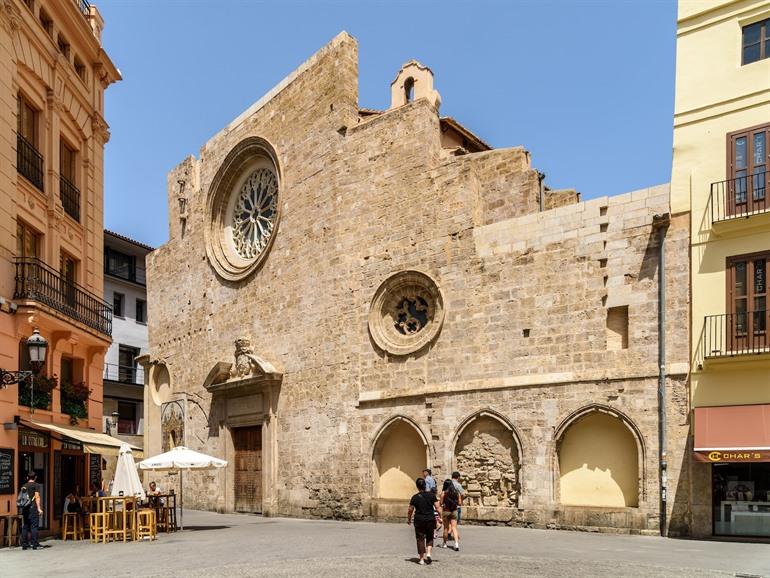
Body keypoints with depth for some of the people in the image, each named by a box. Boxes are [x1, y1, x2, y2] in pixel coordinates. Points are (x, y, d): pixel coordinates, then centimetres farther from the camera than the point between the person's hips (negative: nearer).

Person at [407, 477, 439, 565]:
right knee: (430, 538, 18)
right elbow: (437, 507, -3)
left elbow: (410, 510, 0)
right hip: (430, 519, 1)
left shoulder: (415, 497, -6)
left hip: (419, 520, -1)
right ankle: (429, 553, 0)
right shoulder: (431, 495, -3)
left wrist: (408, 519, 16)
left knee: (420, 539, 8)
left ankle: (422, 558, 9)